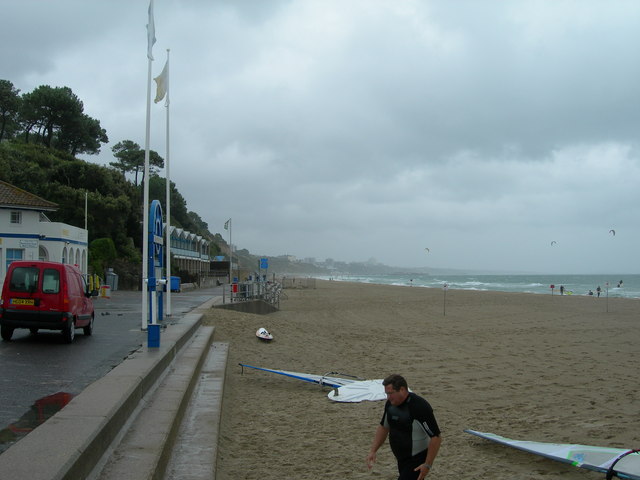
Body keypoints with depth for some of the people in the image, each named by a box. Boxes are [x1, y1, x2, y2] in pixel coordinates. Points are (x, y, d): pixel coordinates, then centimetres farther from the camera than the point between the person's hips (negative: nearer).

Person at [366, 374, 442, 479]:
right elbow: (383, 427, 13)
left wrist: (428, 465, -23)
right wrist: (373, 451, 6)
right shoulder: (390, 404, -3)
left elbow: (436, 437, -24)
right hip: (402, 459, 8)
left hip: (417, 462, -8)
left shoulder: (420, 407, -27)